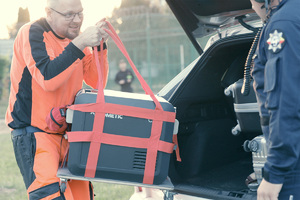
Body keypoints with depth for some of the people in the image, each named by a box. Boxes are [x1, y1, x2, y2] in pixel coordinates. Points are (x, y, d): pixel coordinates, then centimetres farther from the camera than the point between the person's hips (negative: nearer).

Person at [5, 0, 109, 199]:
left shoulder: (74, 36, 9)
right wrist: (80, 43, -28)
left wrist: (100, 45, -9)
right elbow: (47, 79, -25)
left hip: (68, 133, 7)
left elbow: (96, 82, 6)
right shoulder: (32, 33, -11)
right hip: (33, 132, -7)